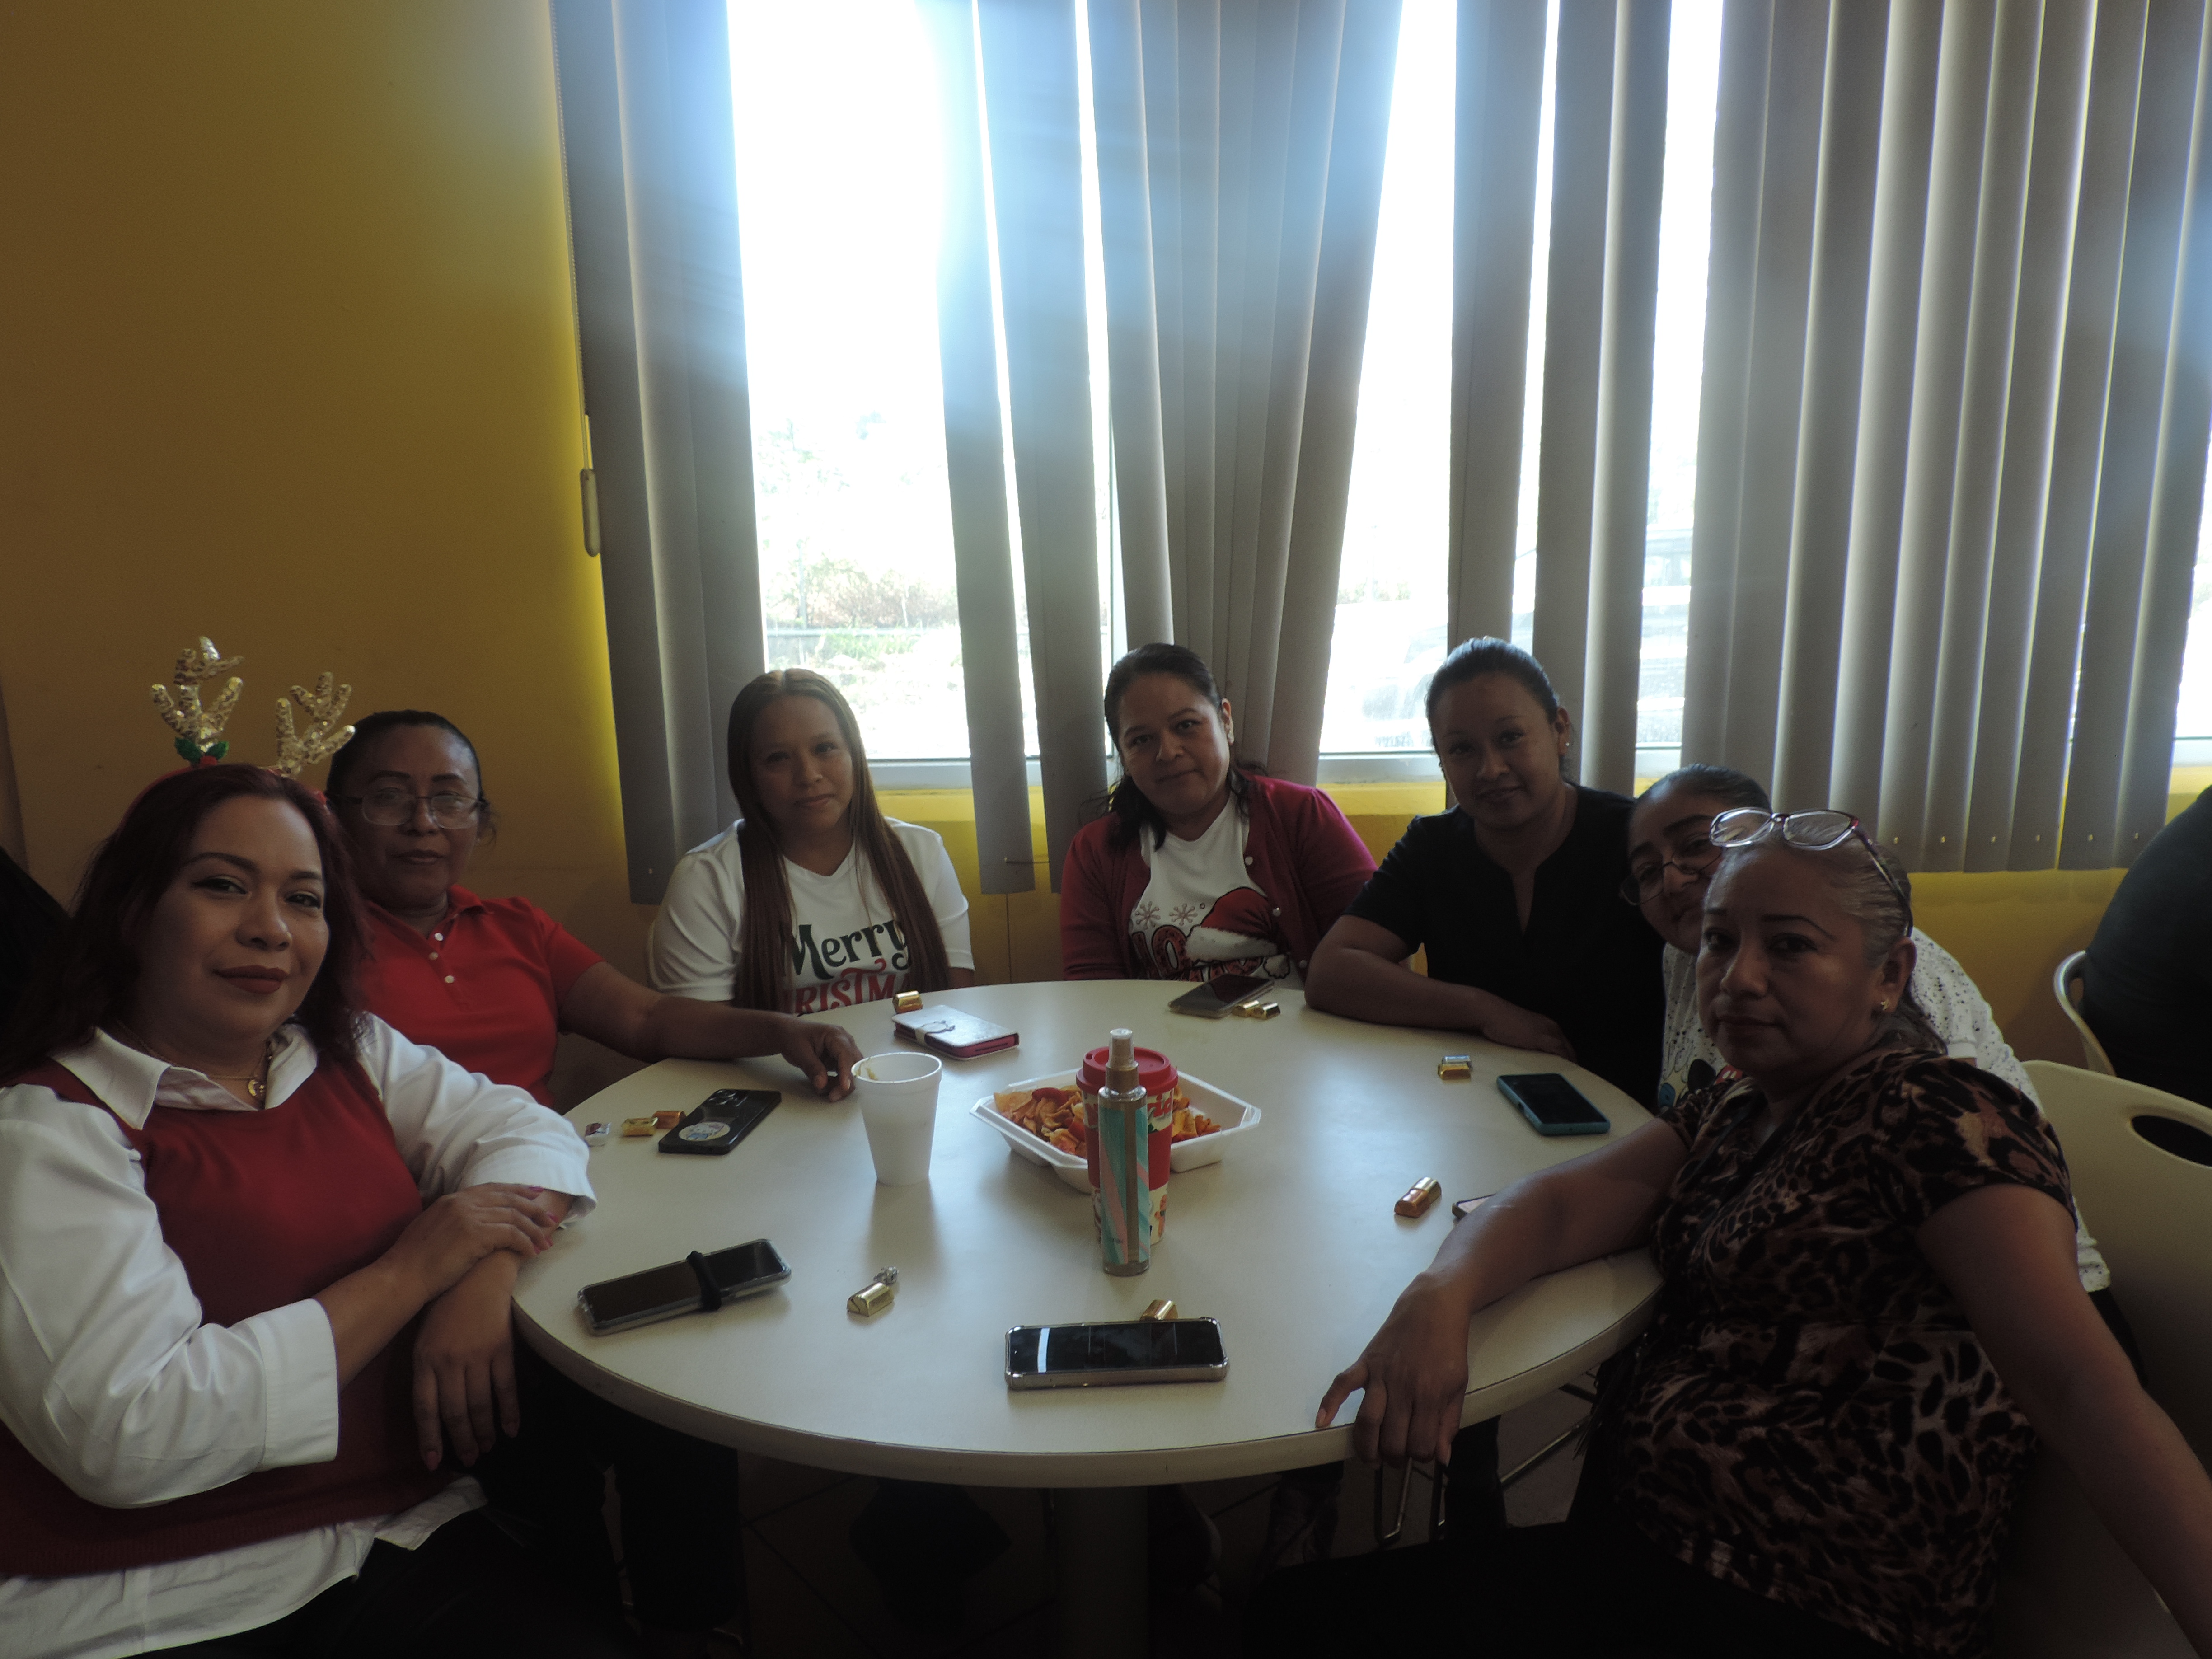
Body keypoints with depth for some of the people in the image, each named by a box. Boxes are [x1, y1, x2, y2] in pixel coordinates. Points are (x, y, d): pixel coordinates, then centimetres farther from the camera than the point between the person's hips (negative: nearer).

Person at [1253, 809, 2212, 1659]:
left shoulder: (1939, 1119, -13)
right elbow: (1565, 1201, -3)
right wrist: (1441, 1295, -23)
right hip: (1638, 1545, 7)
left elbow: (2078, 1384, -25)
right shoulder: (1732, 1112, 9)